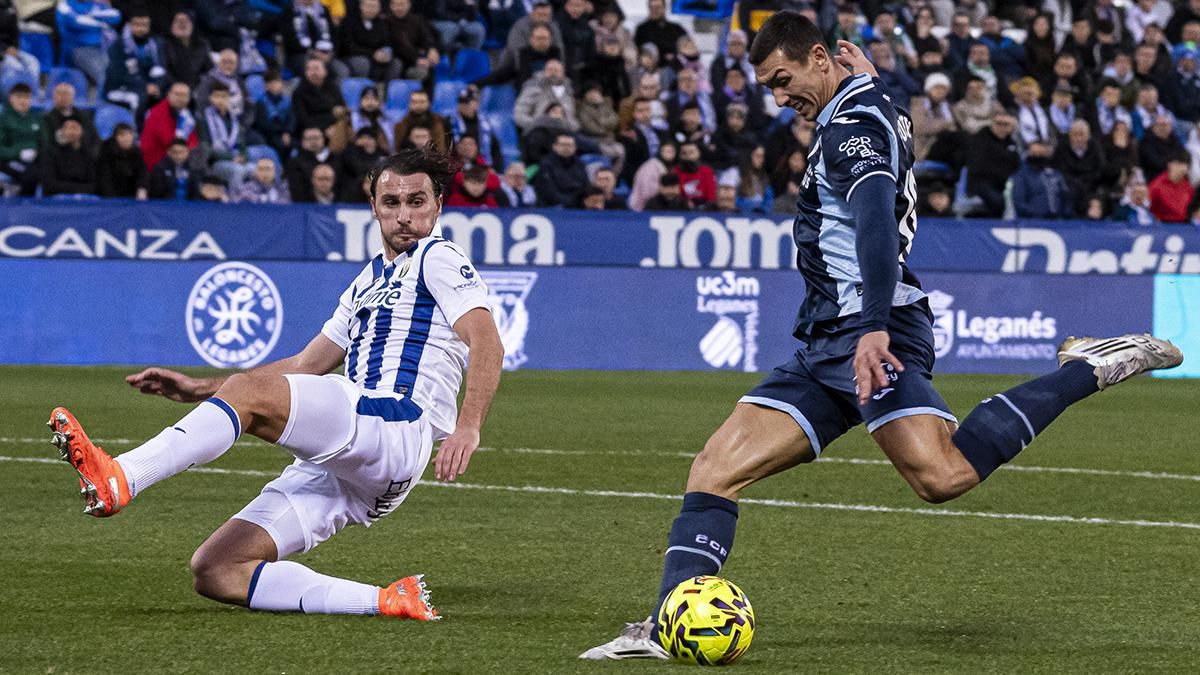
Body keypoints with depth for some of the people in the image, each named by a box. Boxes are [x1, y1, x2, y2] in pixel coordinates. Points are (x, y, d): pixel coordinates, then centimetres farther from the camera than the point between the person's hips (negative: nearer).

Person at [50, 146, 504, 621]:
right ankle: (387, 601, -15)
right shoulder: (368, 281, 31)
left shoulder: (438, 257, 6)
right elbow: (305, 367, 33)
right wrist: (199, 388, 24)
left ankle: (118, 479, -46)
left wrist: (467, 426, -28)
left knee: (248, 391, -29)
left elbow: (487, 343, -10)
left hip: (398, 426, -9)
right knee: (213, 572, -5)